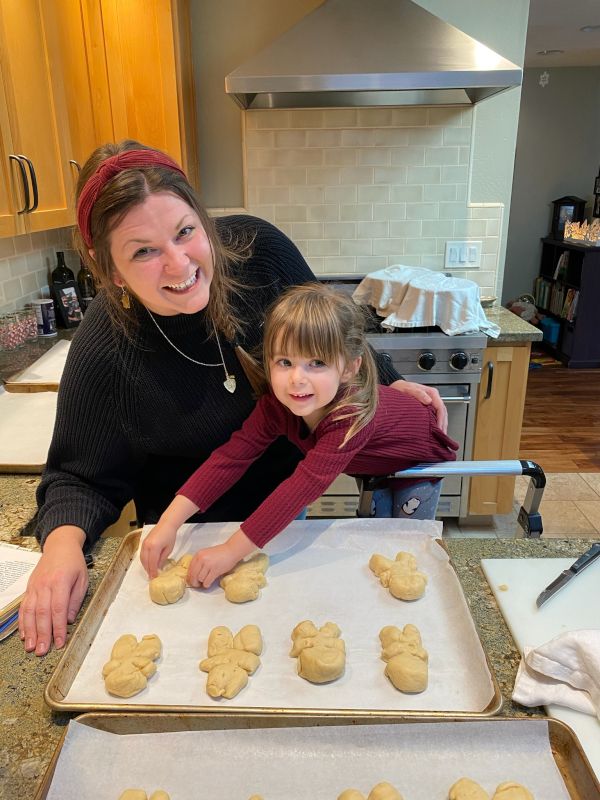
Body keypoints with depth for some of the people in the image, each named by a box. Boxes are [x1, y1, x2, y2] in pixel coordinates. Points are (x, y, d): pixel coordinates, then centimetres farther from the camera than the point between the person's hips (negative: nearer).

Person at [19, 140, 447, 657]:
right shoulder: (104, 353, -29)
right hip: (190, 536, -2)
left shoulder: (257, 248, -23)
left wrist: (389, 382, -6)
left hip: (287, 494, 3)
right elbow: (81, 477, -16)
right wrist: (64, 540, -34)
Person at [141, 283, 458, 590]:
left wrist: (232, 551, -53)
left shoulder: (352, 414, -48)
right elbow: (232, 456, -33)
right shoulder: (277, 402, -30)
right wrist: (168, 523, -42)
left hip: (417, 461, -4)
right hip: (372, 467, 5)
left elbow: (306, 485, -53)